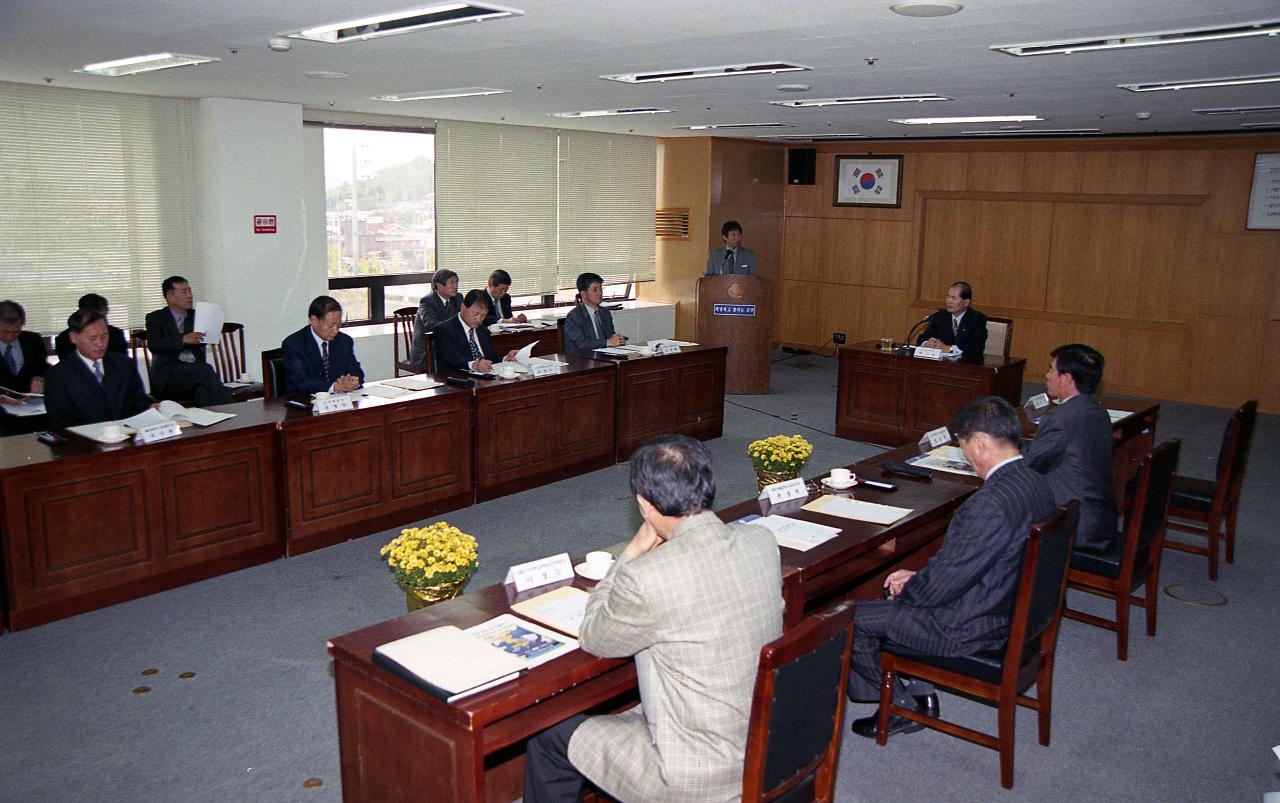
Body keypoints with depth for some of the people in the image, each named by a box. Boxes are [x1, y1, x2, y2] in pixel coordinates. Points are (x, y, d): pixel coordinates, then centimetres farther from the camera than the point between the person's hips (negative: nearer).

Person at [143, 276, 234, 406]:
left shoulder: (196, 316, 22)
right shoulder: (155, 318, 9)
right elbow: (153, 345, -9)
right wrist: (183, 339, -23)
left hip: (196, 372, 3)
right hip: (168, 375, -3)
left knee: (203, 389, -34)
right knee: (205, 370, -33)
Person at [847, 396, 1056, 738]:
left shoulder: (992, 502, -32)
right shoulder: (1035, 482, -1)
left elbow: (946, 581, -25)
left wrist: (906, 590, -5)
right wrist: (919, 577, 5)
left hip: (972, 629, -10)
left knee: (849, 620, -1)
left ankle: (902, 707, 17)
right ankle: (920, 693, 26)